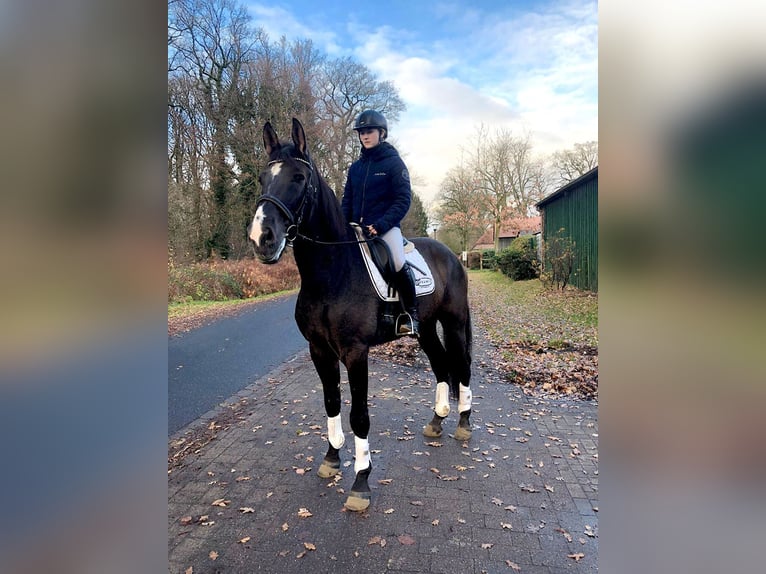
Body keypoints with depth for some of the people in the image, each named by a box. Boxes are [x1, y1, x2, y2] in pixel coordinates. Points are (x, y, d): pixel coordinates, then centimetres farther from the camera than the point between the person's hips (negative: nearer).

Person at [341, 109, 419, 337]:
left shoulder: (394, 162, 0)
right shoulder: (356, 167, 15)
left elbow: (403, 199, -7)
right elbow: (347, 200, 17)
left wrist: (381, 224, -18)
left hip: (386, 226, -6)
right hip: (358, 228, 6)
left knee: (399, 263, -28)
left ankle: (411, 314, -12)